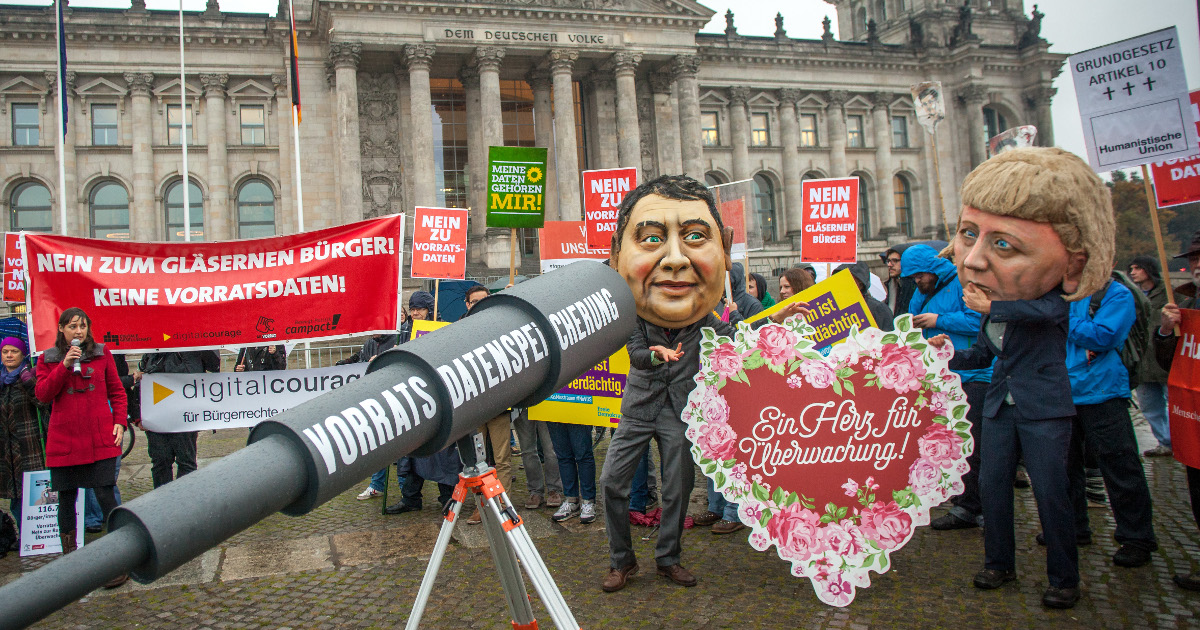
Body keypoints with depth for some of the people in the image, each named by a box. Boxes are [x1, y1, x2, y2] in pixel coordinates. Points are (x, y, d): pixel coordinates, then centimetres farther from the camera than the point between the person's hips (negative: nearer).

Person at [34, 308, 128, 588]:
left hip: (100, 439, -2)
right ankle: (69, 557, 25)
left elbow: (117, 392, 11)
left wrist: (119, 422, -1)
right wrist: (64, 366, -13)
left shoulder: (102, 354, 7)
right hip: (63, 440, 2)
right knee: (66, 499, 10)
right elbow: (43, 395, -3)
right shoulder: (48, 358, 8)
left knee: (105, 495, -8)